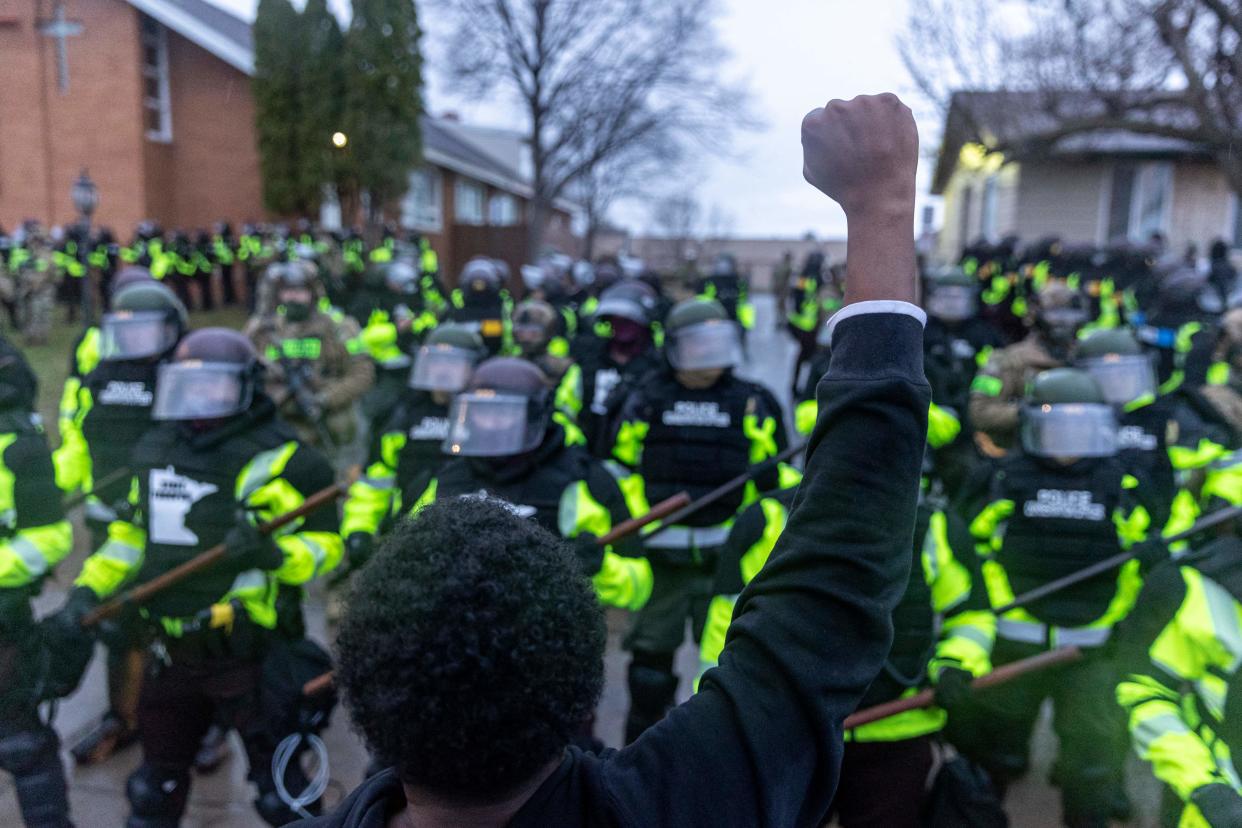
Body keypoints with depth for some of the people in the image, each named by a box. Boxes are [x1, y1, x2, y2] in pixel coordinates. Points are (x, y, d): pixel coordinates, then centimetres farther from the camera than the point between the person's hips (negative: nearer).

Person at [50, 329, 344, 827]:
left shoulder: (277, 460, -15)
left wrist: (273, 553, -34)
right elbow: (133, 534, 18)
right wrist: (88, 589, 7)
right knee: (157, 782, 26)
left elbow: (325, 546, -16)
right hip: (172, 654, 7)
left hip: (249, 658, -6)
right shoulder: (156, 450, 6)